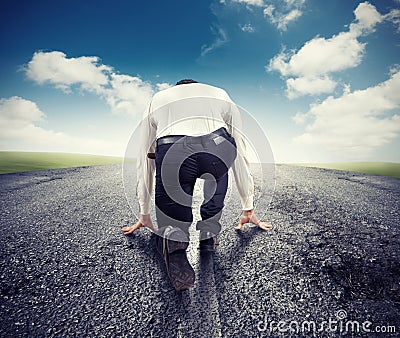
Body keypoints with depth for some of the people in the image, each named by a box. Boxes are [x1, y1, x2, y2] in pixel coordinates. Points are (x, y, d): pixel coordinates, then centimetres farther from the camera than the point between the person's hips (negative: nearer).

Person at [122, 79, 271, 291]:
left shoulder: (156, 101, 38)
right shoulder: (221, 95, 37)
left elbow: (144, 161, 36)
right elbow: (241, 156, 36)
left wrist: (144, 214, 46)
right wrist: (248, 209, 44)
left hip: (172, 153, 0)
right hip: (218, 150, 1)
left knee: (169, 226, 24)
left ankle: (172, 238, -11)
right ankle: (209, 232, 26)